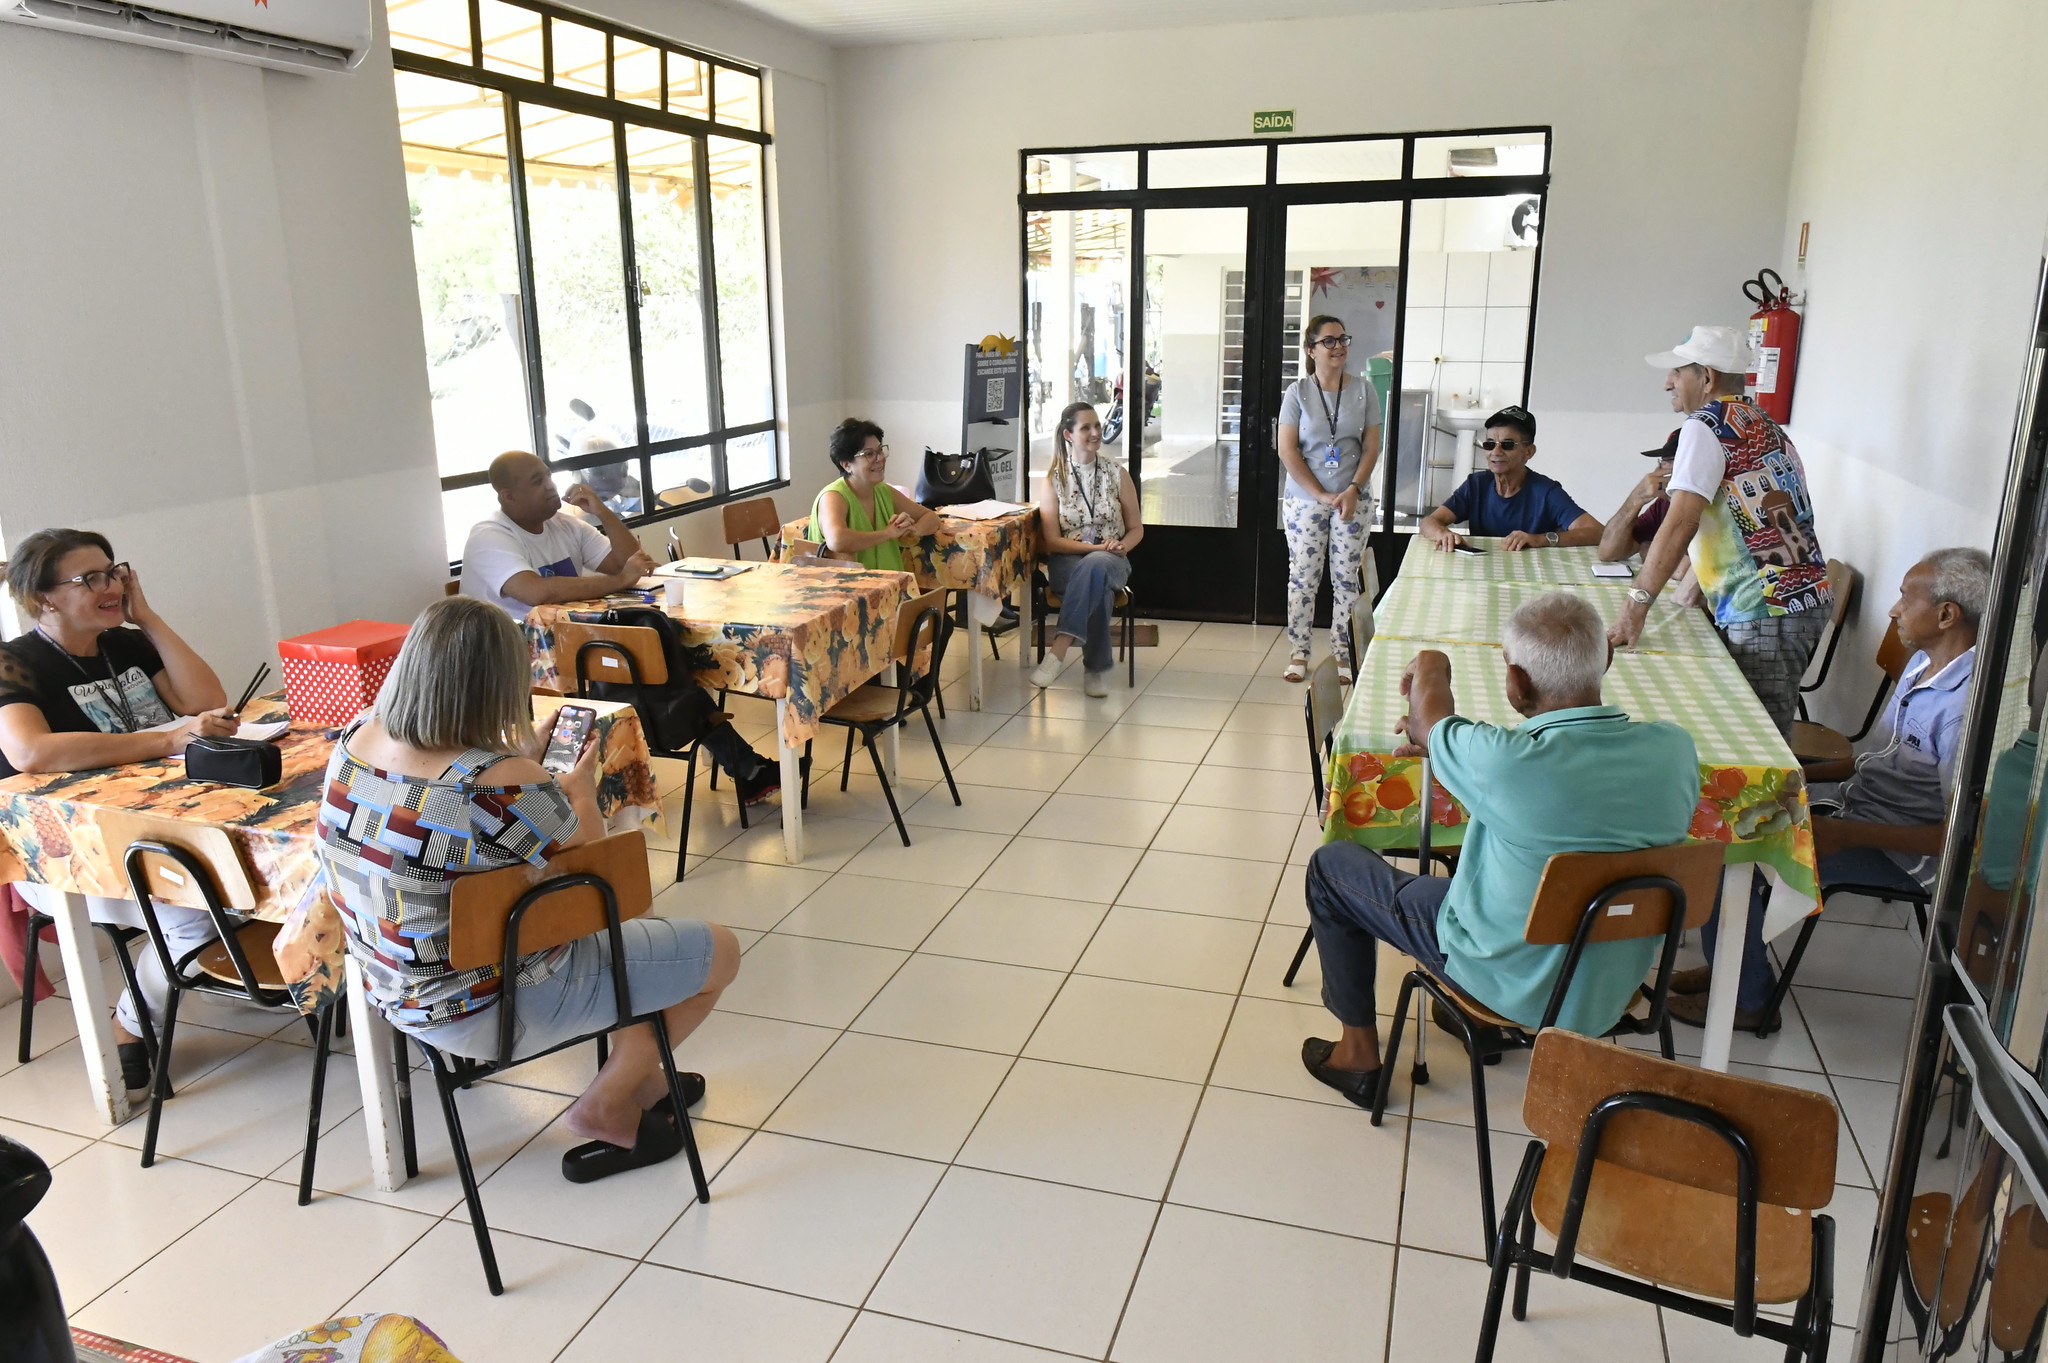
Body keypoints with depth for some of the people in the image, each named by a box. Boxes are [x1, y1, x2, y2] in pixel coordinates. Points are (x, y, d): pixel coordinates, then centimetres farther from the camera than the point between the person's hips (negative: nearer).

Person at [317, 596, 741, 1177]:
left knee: (630, 923, 27)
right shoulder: (506, 786, -33)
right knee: (720, 950, 7)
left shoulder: (355, 739, -9)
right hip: (493, 1009, -8)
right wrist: (581, 789, 4)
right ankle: (605, 1106, 20)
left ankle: (640, 1080, 38)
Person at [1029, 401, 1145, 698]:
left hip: (1111, 561, 1)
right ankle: (1097, 667, -34)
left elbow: (1136, 529, 10)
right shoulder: (1054, 479, 1)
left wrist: (1121, 546, -13)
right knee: (1096, 585, -38)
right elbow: (1052, 541, -4)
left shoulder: (1117, 474, 6)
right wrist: (1094, 546, -18)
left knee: (1095, 567, -38)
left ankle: (1058, 651, -47)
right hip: (1066, 562, -1)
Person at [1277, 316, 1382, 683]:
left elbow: (1372, 447, 2)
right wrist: (1321, 495, -12)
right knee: (1302, 577, 4)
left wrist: (1353, 490, -11)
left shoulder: (1363, 389, 2)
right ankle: (1298, 653, 13)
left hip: (1352, 500, 1)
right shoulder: (1298, 392, -2)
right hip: (1304, 499, -1)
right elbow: (1287, 451, -6)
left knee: (1347, 579, 4)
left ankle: (1343, 653, 14)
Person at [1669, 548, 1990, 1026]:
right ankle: (1736, 962, 12)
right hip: (1853, 800, 10)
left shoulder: (1967, 706, -25)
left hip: (1901, 854, -10)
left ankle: (1746, 997, 0)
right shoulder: (1924, 663, 7)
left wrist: (1845, 835, -28)